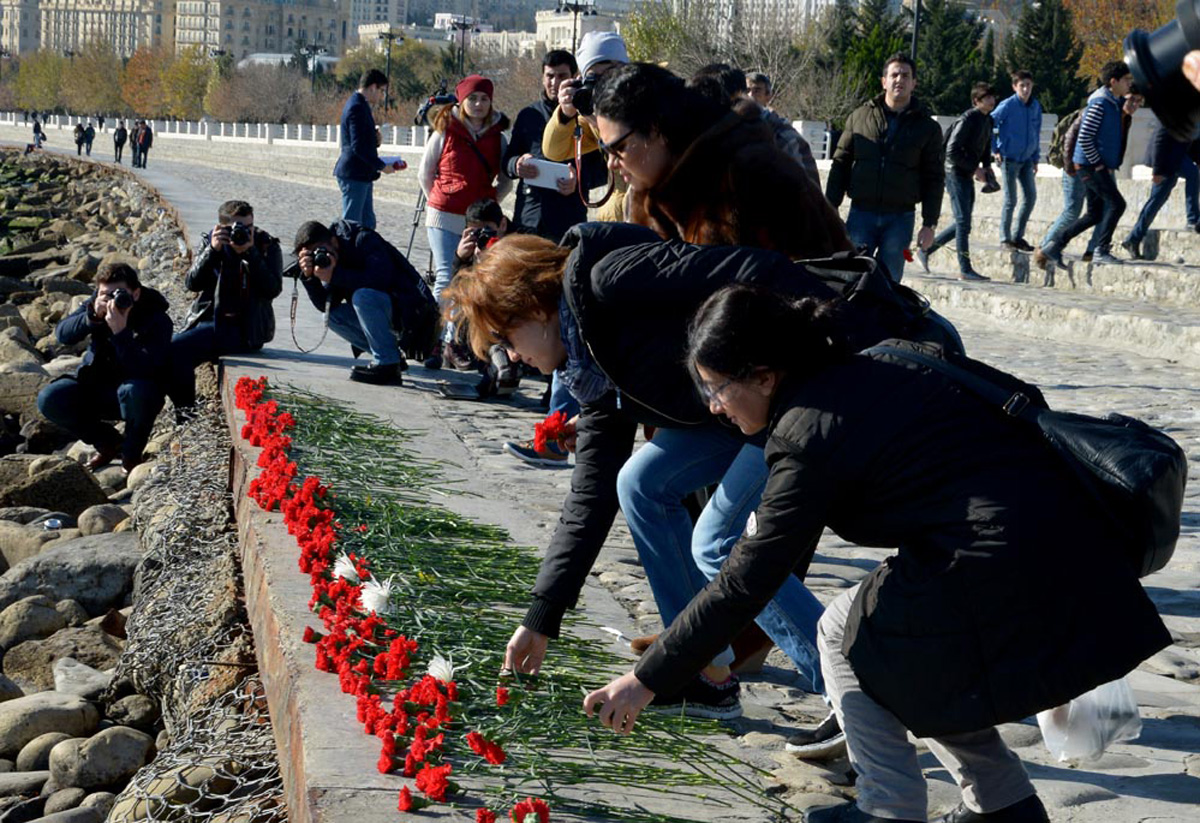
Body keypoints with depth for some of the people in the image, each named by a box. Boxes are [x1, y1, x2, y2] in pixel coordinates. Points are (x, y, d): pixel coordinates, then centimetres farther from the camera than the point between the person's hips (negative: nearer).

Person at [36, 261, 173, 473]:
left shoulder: (157, 320, -21)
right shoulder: (95, 306, -5)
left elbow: (143, 370, -34)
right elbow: (62, 334, -18)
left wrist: (120, 332, -44)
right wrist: (92, 317, -35)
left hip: (137, 394, -5)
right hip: (96, 387, 5)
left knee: (135, 390, -40)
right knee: (49, 399, -19)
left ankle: (131, 453, -9)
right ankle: (109, 443, 5)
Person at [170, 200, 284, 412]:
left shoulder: (267, 247, 0)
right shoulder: (210, 241, 9)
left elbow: (273, 289, -14)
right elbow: (192, 283, -2)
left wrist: (250, 252, -19)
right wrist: (212, 251, -15)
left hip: (244, 329, -5)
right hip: (206, 320, 5)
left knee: (175, 350, -24)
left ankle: (187, 409, -9)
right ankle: (183, 409, 0)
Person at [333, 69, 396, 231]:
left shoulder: (359, 105, 16)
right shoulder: (357, 108, -16)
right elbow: (358, 146, -22)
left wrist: (374, 140, 8)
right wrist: (381, 166, -17)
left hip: (361, 175, 11)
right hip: (354, 175, -11)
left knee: (368, 224, 12)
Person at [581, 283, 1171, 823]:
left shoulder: (811, 434, -14)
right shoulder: (871, 367, 11)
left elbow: (746, 582, -14)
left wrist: (648, 680, -7)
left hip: (1005, 569, -9)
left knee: (845, 635, 10)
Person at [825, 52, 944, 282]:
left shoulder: (927, 128, 6)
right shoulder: (859, 117, 8)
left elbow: (935, 179, 6)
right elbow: (840, 164, 10)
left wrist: (929, 224, -1)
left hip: (900, 218, 0)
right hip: (861, 214, 1)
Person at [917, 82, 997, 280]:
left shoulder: (987, 120, 12)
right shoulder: (967, 119, -16)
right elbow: (952, 150, -20)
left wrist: (987, 166, 5)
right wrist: (975, 168, -18)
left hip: (967, 176, 9)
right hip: (956, 173, -9)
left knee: (963, 222, 12)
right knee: (963, 222, -7)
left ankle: (925, 250, 22)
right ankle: (965, 269, -3)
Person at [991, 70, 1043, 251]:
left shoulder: (1036, 106, 5)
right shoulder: (1007, 105, -12)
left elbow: (1036, 134, 14)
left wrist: (1036, 159, 13)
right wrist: (996, 150, -10)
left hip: (1026, 159, 6)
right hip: (1009, 159, -6)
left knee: (1030, 197, 5)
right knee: (1010, 200, -3)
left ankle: (1018, 237, 16)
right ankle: (1005, 238, 10)